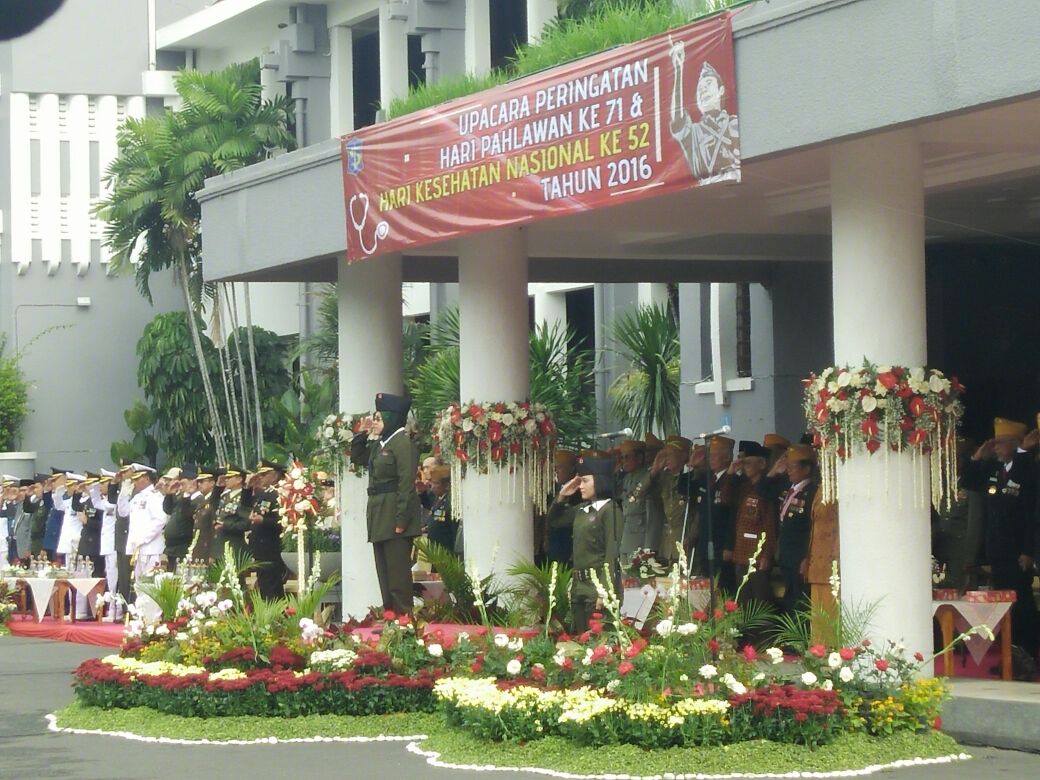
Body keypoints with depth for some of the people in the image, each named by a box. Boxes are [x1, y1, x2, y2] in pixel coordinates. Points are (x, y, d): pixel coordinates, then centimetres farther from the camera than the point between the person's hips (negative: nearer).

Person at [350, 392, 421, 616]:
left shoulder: (402, 443, -12)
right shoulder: (378, 444, 15)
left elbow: (407, 483, -17)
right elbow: (357, 457, 31)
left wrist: (401, 520, -21)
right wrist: (362, 434, 15)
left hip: (394, 514, -9)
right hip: (379, 516, 9)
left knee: (397, 570, -8)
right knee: (384, 570, 11)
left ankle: (403, 613, -7)